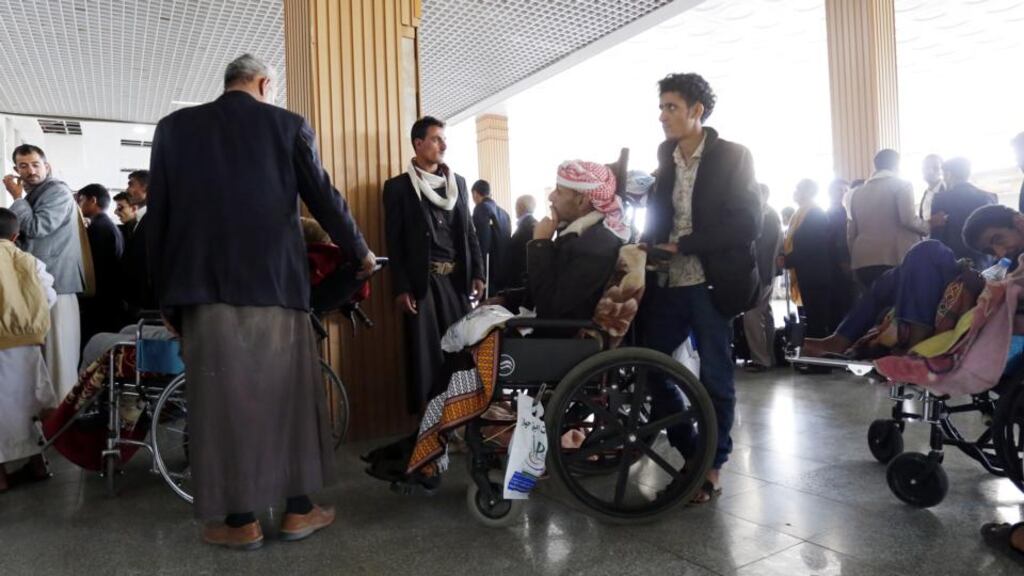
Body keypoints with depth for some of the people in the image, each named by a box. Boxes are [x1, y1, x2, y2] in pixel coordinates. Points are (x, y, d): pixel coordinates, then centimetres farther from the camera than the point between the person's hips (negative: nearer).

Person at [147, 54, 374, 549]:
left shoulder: (174, 127, 7)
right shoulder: (288, 126, 3)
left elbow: (157, 217, 6)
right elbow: (325, 199, 3)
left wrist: (166, 297, 13)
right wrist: (360, 253, 18)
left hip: (206, 286, 1)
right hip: (276, 283, -1)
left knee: (223, 401, 6)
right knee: (289, 396, 9)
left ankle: (241, 522, 15)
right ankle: (298, 511, 18)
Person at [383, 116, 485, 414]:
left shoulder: (458, 182, 14)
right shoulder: (399, 186, 0)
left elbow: (470, 232, 15)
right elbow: (394, 241, -3)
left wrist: (477, 273, 7)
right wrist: (401, 288, -10)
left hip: (457, 277, 4)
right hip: (423, 280, -4)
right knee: (426, 352, -2)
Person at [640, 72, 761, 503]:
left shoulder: (733, 156, -5)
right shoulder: (666, 156, 12)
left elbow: (747, 224, -13)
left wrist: (680, 245, -17)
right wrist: (648, 245, 0)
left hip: (711, 284, -6)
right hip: (669, 282, 6)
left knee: (715, 377, 3)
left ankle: (711, 466, 20)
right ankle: (689, 453, 24)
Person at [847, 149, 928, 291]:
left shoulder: (857, 192, 15)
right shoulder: (902, 185, 2)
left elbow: (851, 233, 14)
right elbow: (908, 219, -13)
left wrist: (853, 259, 19)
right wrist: (926, 227, 5)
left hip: (863, 261, 4)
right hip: (895, 258, -4)